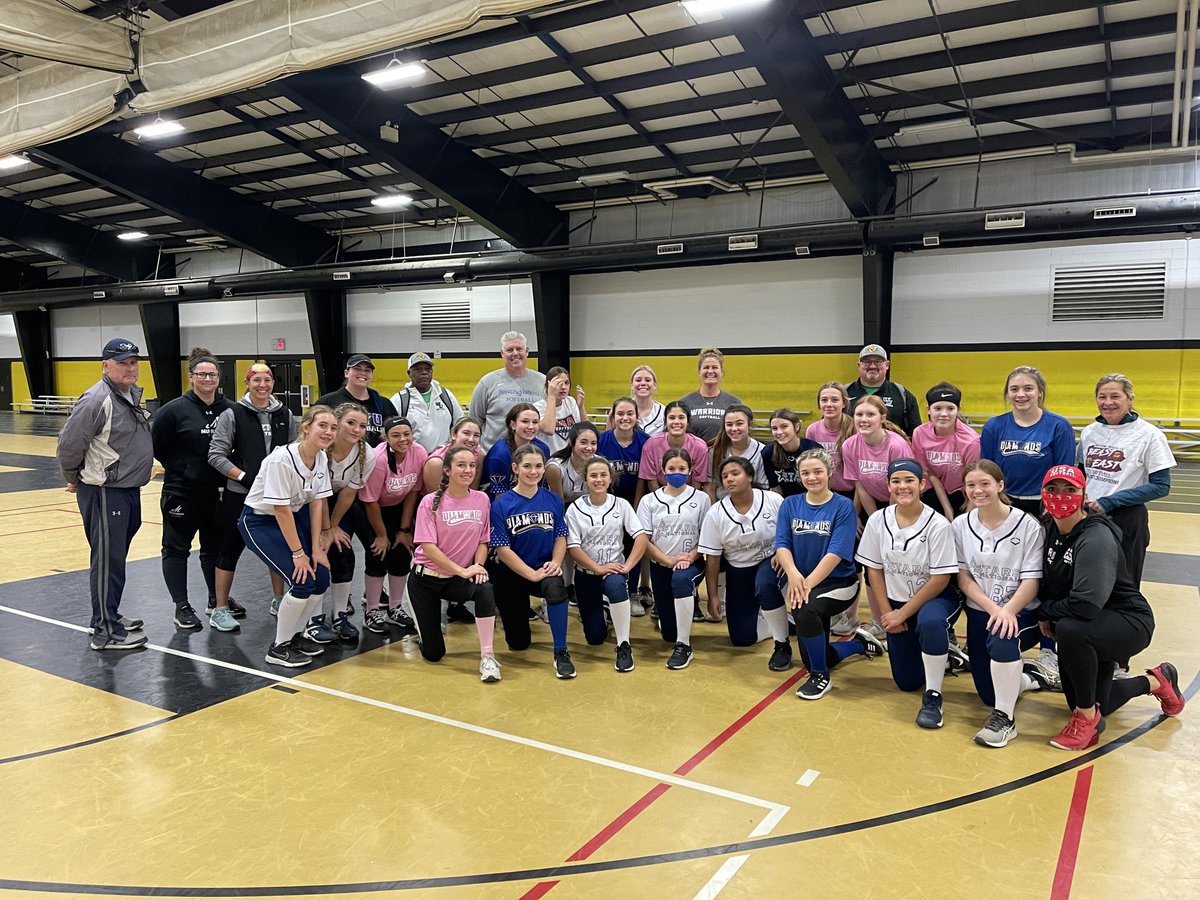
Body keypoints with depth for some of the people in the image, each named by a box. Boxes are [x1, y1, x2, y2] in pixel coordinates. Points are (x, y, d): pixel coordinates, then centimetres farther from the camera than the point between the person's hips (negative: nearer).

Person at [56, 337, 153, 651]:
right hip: (104, 493, -9)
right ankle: (106, 631, 5)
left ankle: (110, 615, 33)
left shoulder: (132, 395, 10)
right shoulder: (97, 400, -19)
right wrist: (75, 480, -2)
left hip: (128, 490, 9)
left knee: (116, 558, 19)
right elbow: (69, 445, -16)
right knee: (107, 561, -2)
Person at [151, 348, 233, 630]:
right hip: (181, 493, -4)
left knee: (214, 548, 15)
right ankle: (182, 606, 17)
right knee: (176, 549, 6)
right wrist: (179, 469, -2)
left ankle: (217, 602, 27)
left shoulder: (229, 410, 0)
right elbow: (155, 445, -7)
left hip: (217, 493, 4)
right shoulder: (175, 409, -11)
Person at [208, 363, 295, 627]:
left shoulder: (285, 415, 5)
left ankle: (279, 600, 30)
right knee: (231, 550, 4)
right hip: (240, 495, -4)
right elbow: (216, 456, -8)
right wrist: (245, 477, -17)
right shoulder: (232, 414, -7)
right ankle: (220, 609, 16)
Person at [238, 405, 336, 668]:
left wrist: (316, 547, -4)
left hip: (294, 517, 7)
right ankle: (278, 648, 1)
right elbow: (281, 509, -25)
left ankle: (296, 635, 21)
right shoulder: (282, 459, -29)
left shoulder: (321, 458, -7)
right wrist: (298, 552, -20)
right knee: (301, 581, -18)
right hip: (259, 521, -7)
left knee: (321, 578, -2)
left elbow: (316, 502, -1)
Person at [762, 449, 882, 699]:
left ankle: (820, 677, -10)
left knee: (805, 610, -31)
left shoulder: (844, 507, -9)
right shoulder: (790, 504, 2)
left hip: (838, 582, -5)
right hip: (800, 578, 5)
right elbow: (782, 544, -7)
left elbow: (836, 553, -18)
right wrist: (793, 574, -27)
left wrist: (808, 584, -28)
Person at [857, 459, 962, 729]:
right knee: (907, 682, 8)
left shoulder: (938, 524, -19)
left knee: (930, 622, -41)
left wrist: (903, 613, -15)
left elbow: (940, 579, -17)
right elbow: (873, 569, 0)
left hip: (935, 598, -4)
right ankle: (938, 644, 40)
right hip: (896, 602, 4)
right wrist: (886, 613, -4)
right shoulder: (877, 521, -8)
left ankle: (933, 696, -21)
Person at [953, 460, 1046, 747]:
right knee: (988, 695, 5)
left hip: (1021, 612, -4)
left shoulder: (1027, 525, -11)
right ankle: (1025, 677, 40)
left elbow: (1032, 580, -13)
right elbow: (963, 577, -2)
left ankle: (1004, 718, -19)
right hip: (980, 612, 4)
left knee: (1002, 639, -39)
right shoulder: (961, 525, -1)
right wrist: (992, 607, -17)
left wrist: (1008, 611, -29)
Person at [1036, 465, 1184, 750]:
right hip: (1093, 630, 8)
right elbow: (1050, 585, 7)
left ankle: (1087, 718, -18)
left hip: (1129, 622, -8)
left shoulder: (1096, 539, -27)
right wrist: (1048, 615, -12)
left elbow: (1086, 604, -37)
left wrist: (1046, 612, -20)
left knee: (1070, 629, -39)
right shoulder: (1052, 531, -4)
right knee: (1086, 705, 15)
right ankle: (1157, 681, 40)